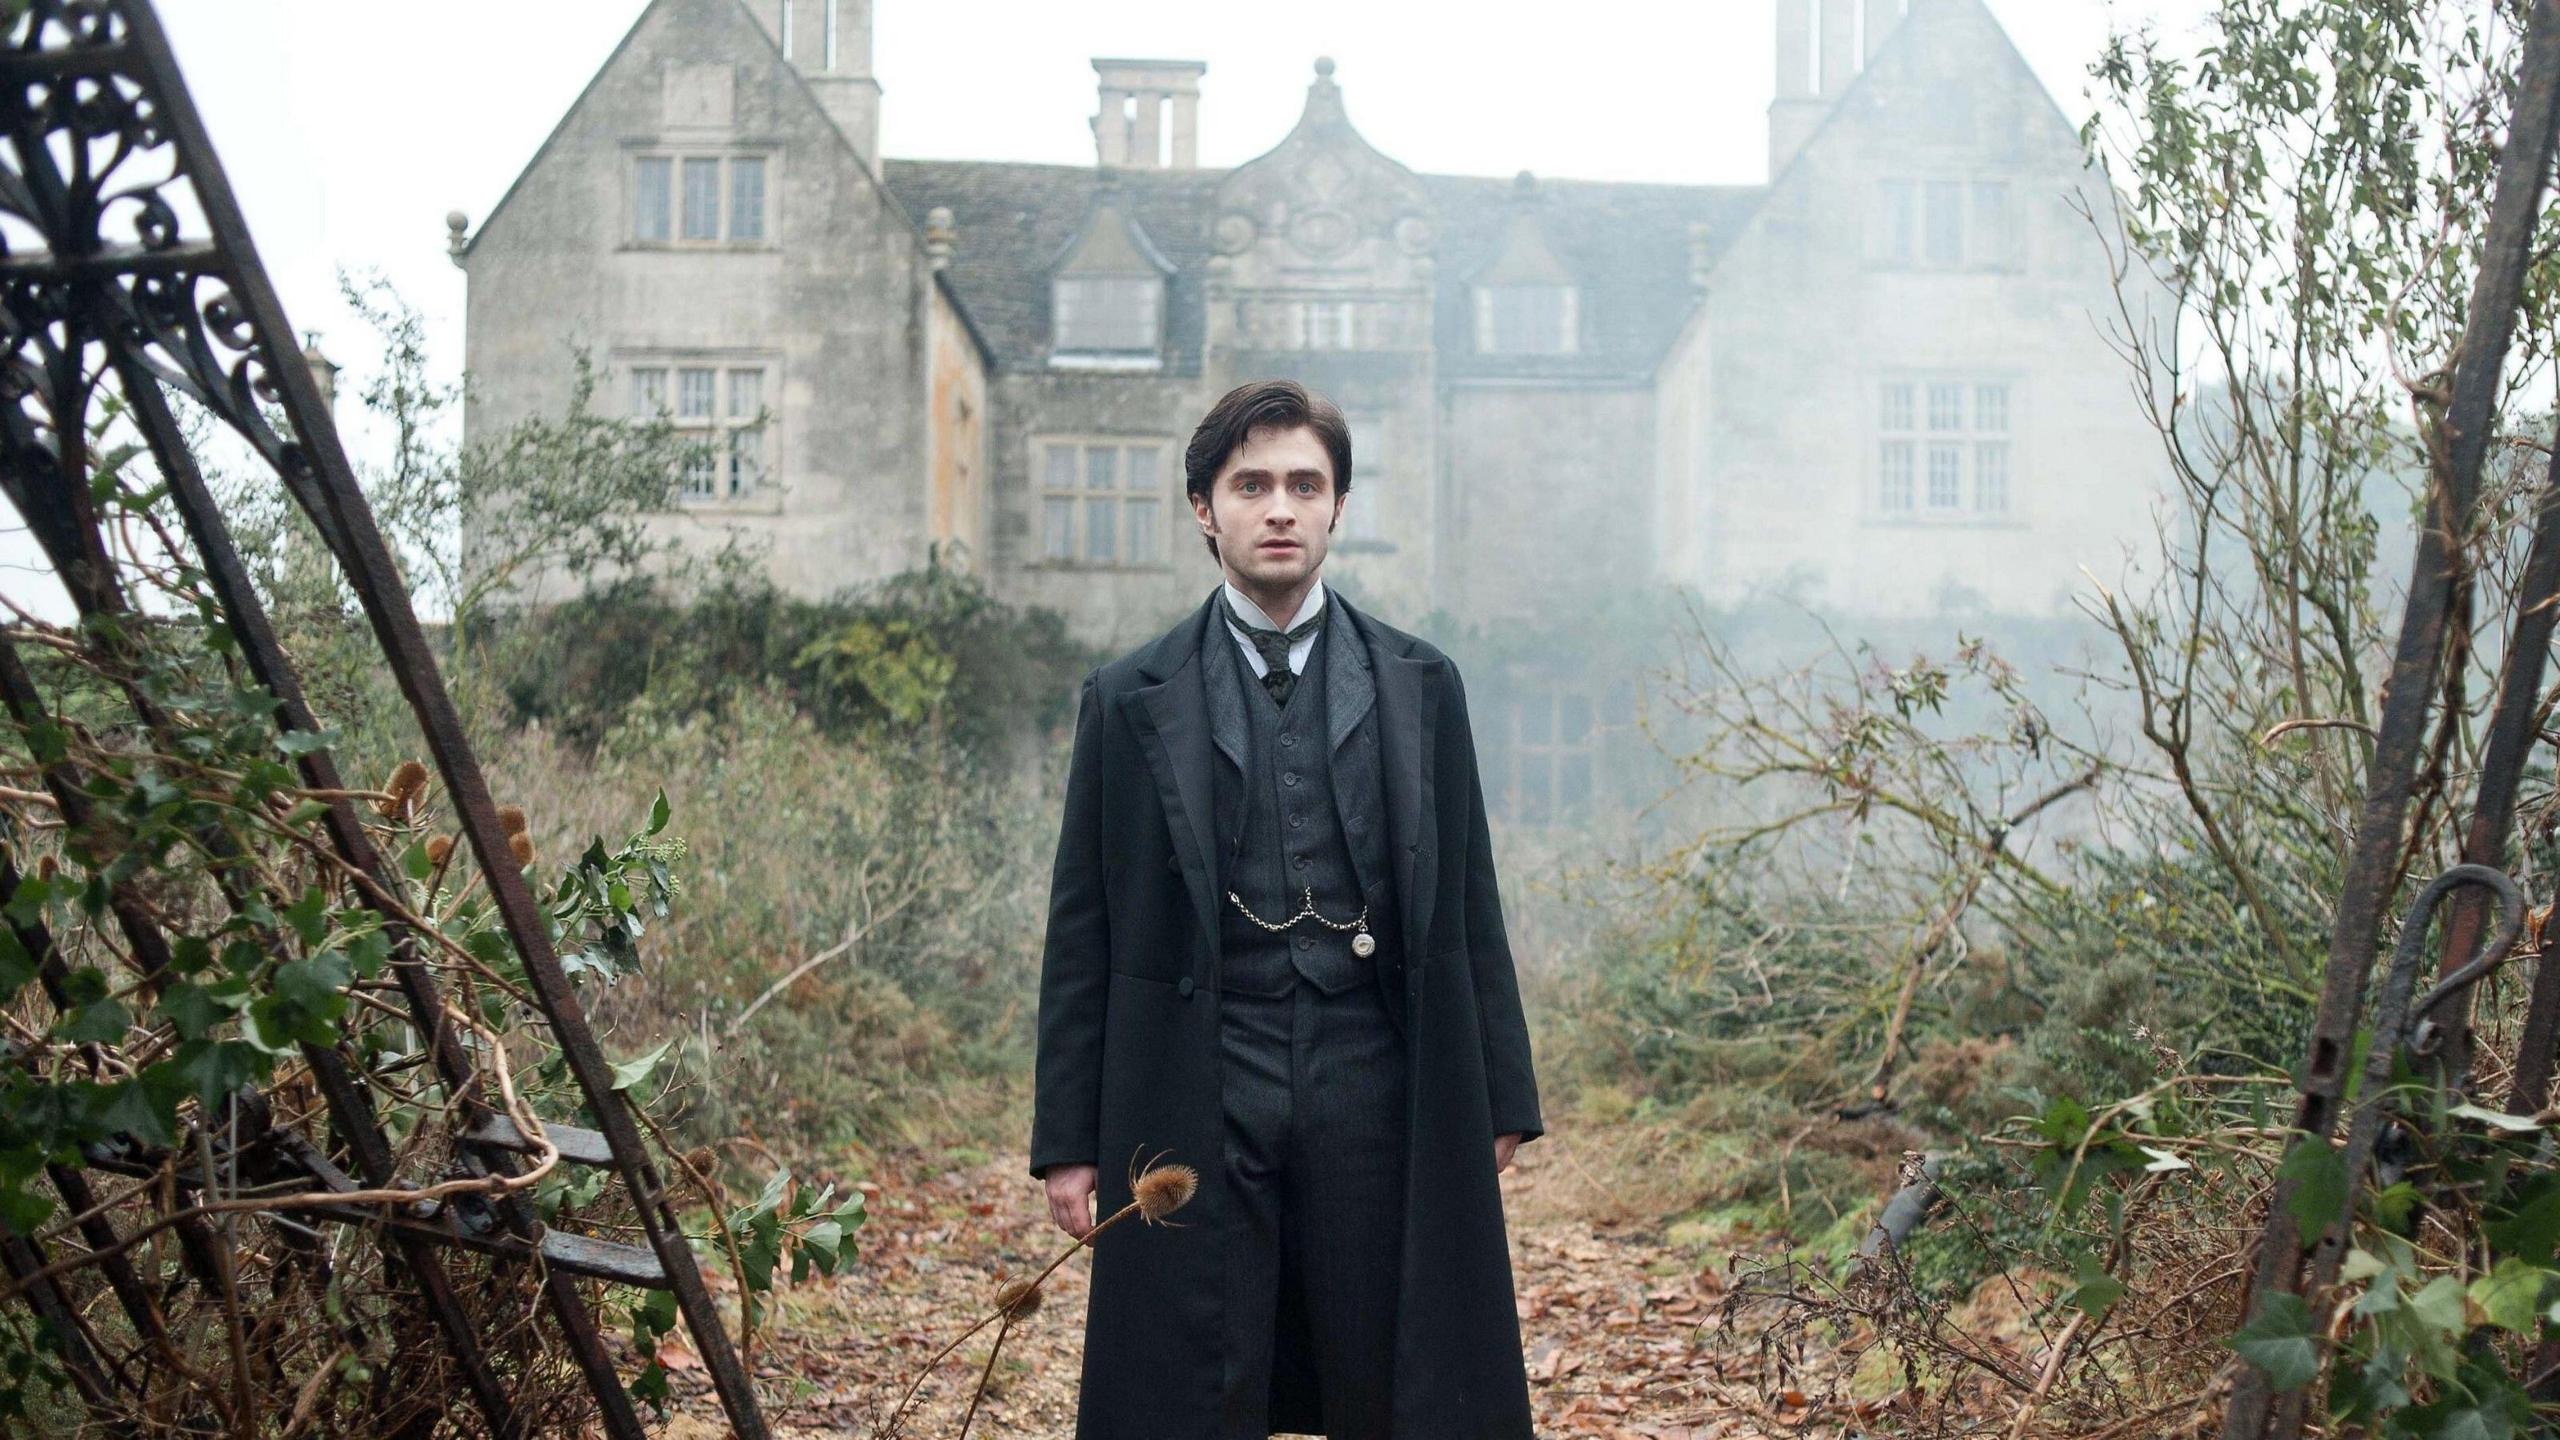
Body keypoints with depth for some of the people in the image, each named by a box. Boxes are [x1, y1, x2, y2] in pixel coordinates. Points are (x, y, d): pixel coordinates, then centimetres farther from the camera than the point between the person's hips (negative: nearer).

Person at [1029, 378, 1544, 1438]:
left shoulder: (1420, 685, 8)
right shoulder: (1129, 702, 5)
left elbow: (1468, 905, 9)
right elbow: (1082, 934, 5)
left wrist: (1500, 1100, 7)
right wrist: (1067, 1139, 2)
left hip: (1378, 1101, 1)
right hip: (1200, 1110, 0)